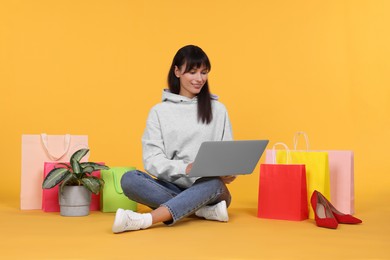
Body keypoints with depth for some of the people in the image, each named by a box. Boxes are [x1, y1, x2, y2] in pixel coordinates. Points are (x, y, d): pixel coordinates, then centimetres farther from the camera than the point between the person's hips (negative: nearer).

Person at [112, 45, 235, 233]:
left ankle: (144, 220, -46)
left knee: (214, 183, -36)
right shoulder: (159, 112, 5)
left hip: (206, 187, 0)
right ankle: (206, 211, -26)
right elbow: (152, 160, -5)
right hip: (172, 187, 0)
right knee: (129, 179, -27)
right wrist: (184, 168, -24)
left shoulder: (218, 110, 10)